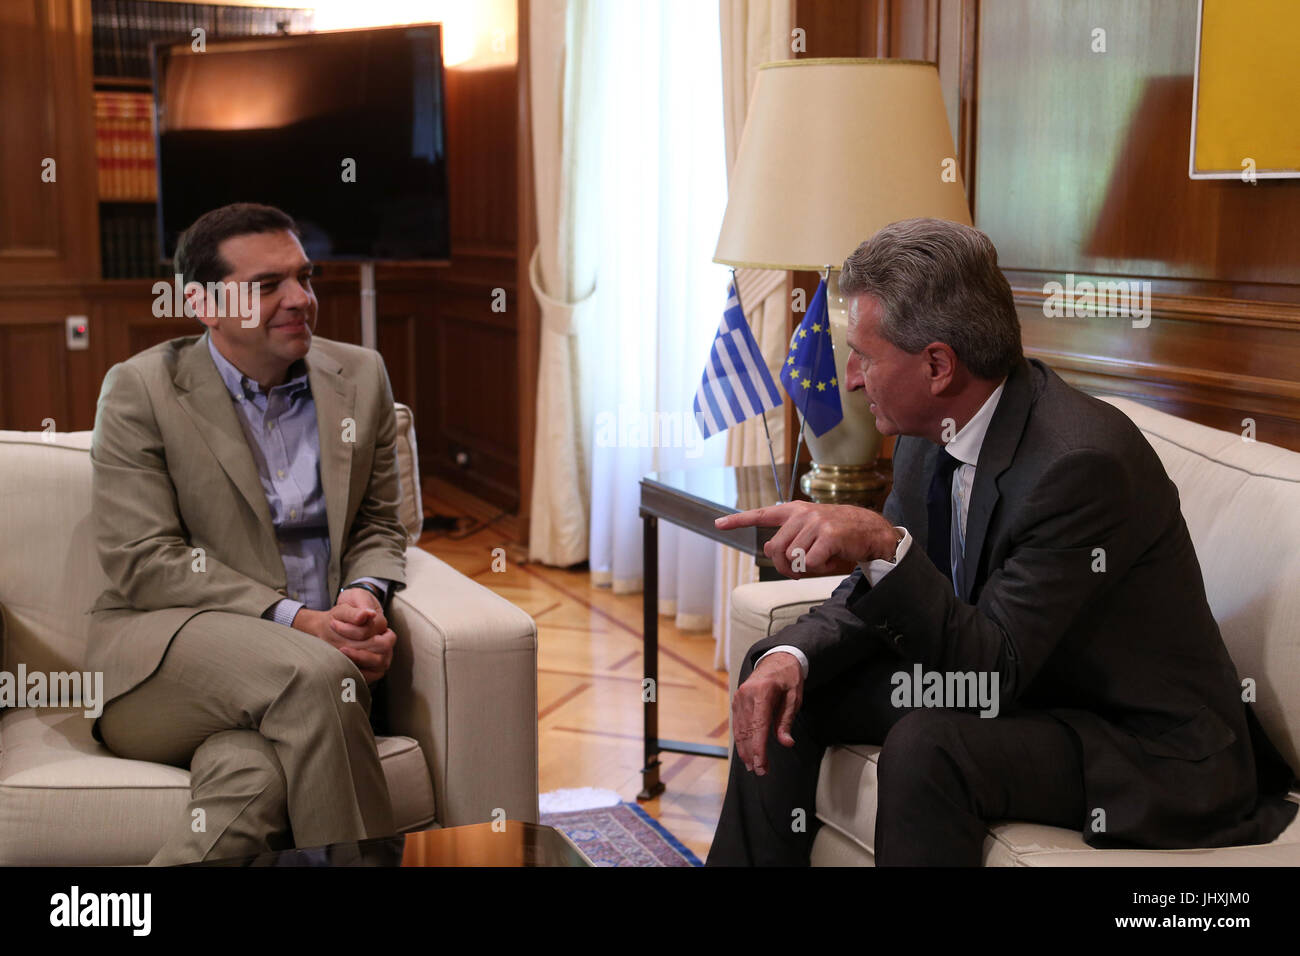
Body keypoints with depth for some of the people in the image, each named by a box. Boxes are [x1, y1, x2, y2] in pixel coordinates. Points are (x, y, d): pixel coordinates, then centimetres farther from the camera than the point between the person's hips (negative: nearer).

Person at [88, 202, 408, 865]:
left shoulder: (359, 376, 13)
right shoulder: (140, 389, 0)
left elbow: (379, 527, 17)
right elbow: (141, 562, -8)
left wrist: (365, 595, -8)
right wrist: (295, 619, -17)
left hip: (315, 646, 3)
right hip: (162, 655, -2)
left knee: (255, 777, -34)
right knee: (315, 674, -35)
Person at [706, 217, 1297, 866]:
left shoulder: (1083, 461, -28)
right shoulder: (931, 431, -3)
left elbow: (995, 669, -29)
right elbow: (879, 591, 5)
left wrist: (884, 546, -40)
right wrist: (791, 656, -14)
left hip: (1150, 754, -8)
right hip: (1017, 688, 9)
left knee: (925, 746, -33)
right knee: (781, 672, 4)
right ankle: (751, 859, 19)